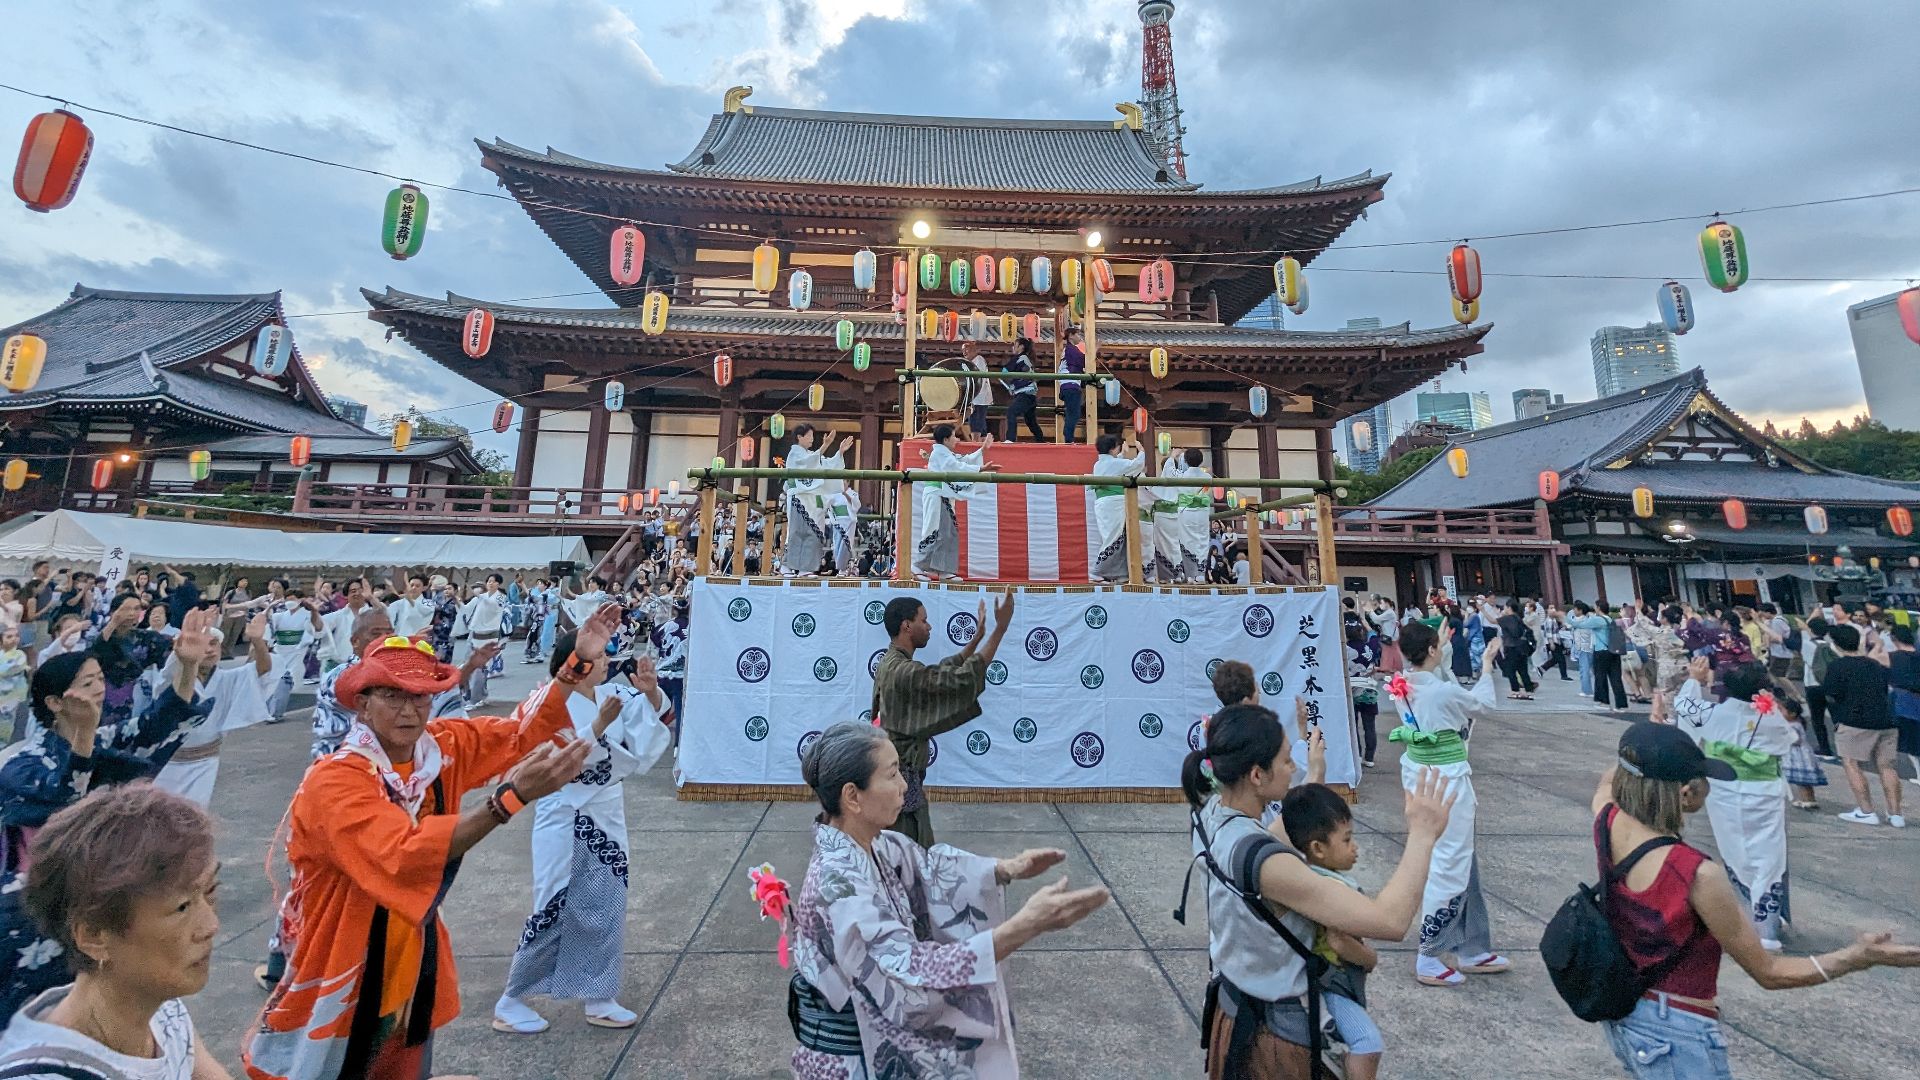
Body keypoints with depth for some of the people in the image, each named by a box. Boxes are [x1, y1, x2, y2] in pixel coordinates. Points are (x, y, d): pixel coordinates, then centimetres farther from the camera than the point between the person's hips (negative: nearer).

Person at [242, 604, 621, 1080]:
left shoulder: (443, 747, -8)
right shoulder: (333, 782, -26)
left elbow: (519, 733, -1)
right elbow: (404, 855, -39)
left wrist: (579, 663, -12)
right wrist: (513, 795, -49)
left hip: (413, 962, 6)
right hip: (339, 976, -6)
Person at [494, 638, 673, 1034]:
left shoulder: (613, 694, -1)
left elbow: (660, 717, -5)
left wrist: (651, 690, -23)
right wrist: (601, 723, -36)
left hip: (607, 814, 6)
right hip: (565, 817, -5)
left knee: (608, 907, 11)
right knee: (554, 909, 3)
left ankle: (598, 998, 27)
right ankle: (510, 1001, 26)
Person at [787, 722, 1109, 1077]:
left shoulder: (869, 844, -7)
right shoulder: (837, 884, -32)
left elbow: (925, 866, 4)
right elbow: (912, 975, -35)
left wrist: (1008, 869, -12)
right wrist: (1026, 925, -40)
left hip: (876, 1026, 7)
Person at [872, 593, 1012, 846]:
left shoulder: (892, 663, 7)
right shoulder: (904, 671, -26)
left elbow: (944, 671, 16)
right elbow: (962, 678, -31)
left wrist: (977, 638, 10)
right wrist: (1000, 628, -29)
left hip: (901, 772, 10)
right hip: (902, 776, -10)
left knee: (914, 850, 21)